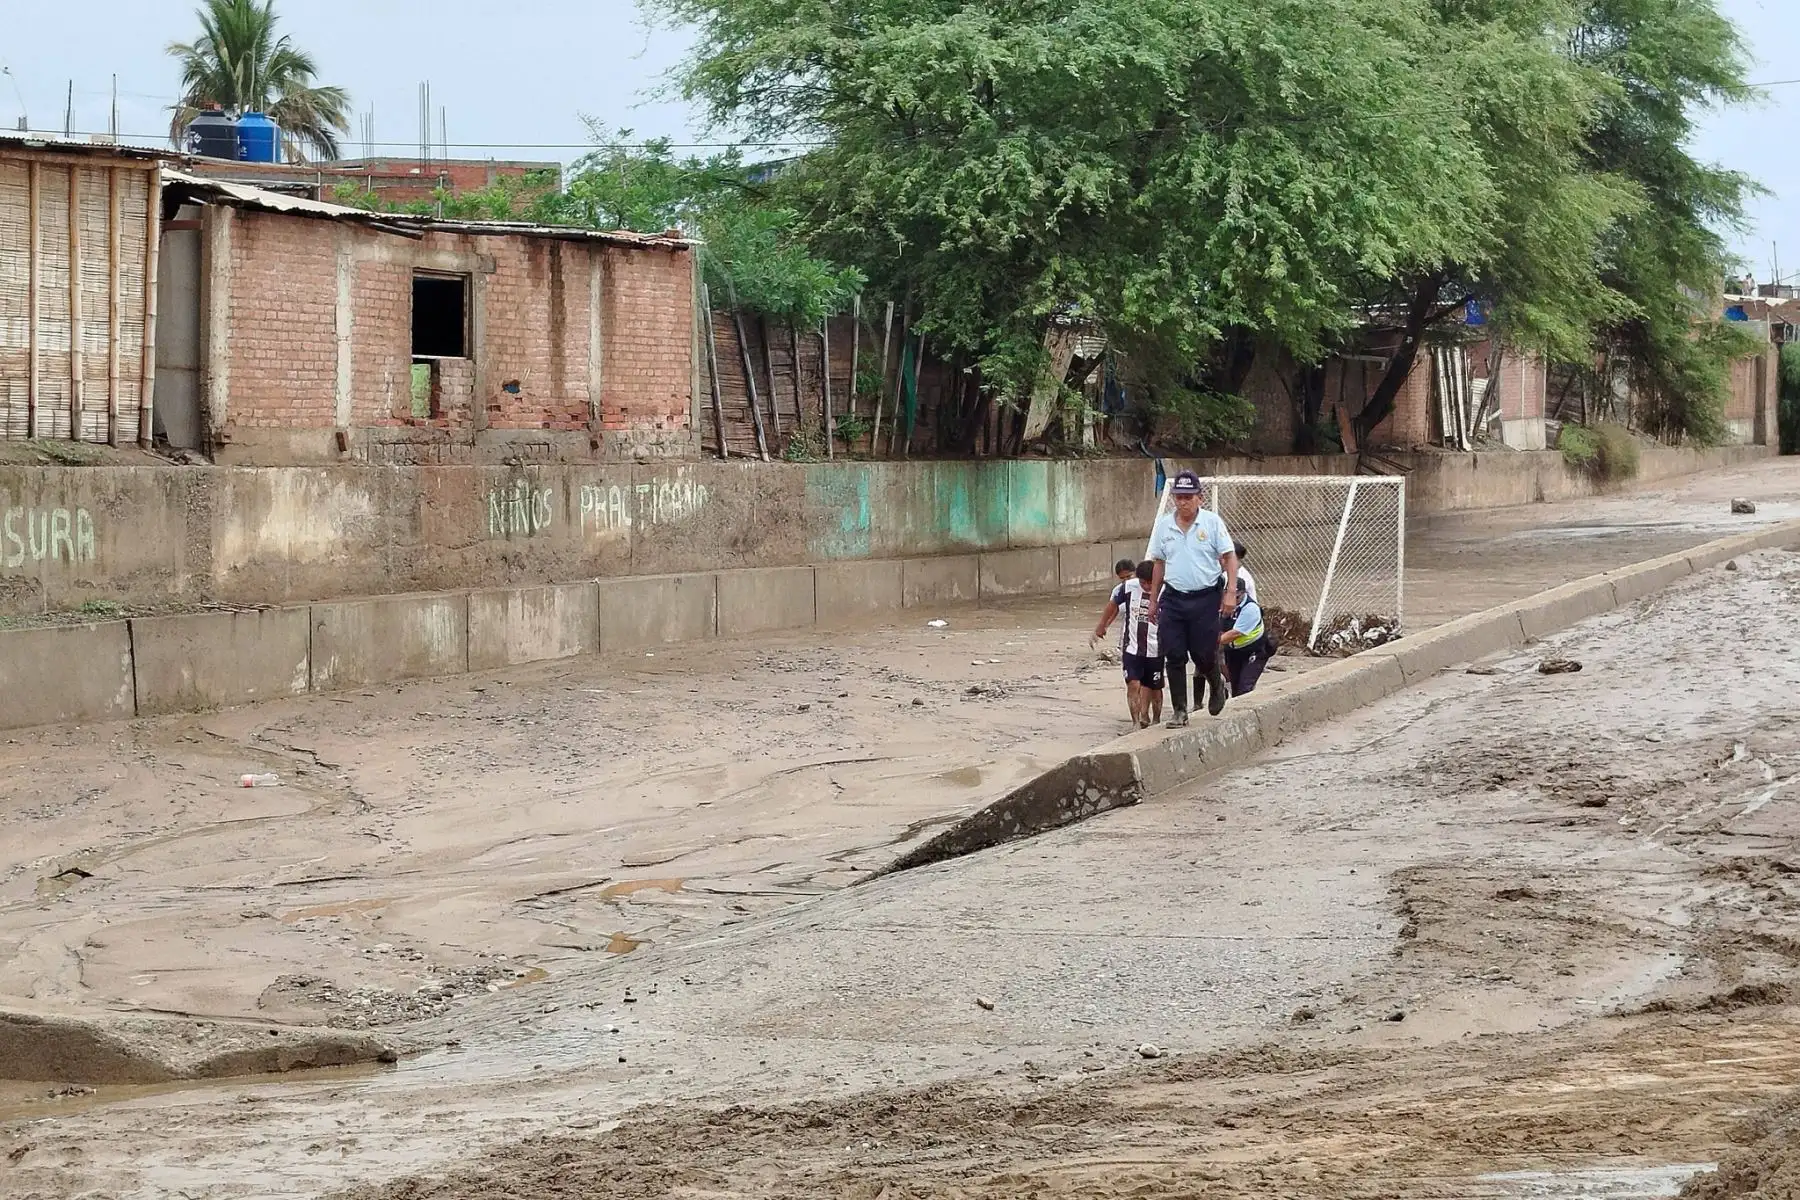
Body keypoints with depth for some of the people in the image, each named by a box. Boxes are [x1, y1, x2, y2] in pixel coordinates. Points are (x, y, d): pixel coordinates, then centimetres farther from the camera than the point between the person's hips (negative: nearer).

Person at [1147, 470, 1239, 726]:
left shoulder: (1212, 522, -4)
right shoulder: (1164, 524, 6)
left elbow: (1229, 557, -4)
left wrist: (1230, 592, -14)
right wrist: (1153, 600, 15)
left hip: (1206, 598, -3)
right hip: (1173, 598, 3)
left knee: (1204, 655, 0)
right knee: (1174, 656, -1)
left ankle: (1216, 683, 34)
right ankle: (1179, 710, 7)